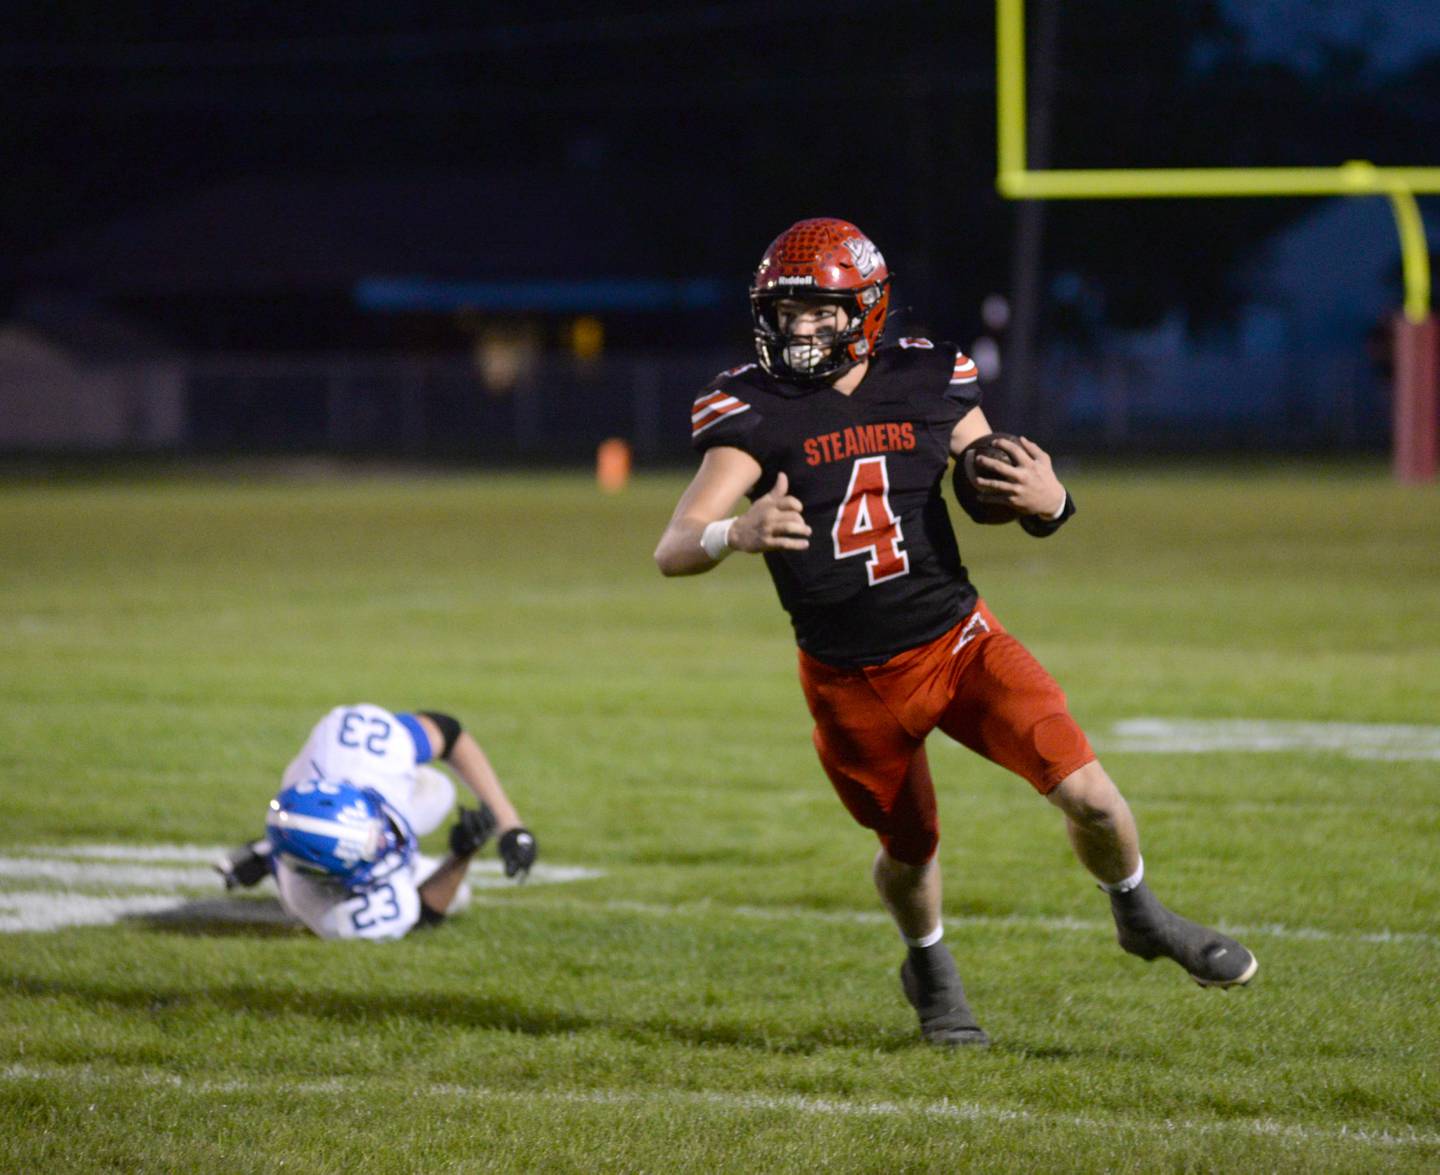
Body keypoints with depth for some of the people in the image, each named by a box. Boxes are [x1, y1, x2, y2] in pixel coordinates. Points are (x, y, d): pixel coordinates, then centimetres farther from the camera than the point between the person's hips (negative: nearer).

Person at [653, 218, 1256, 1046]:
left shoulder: (928, 385, -3)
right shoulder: (755, 410, -10)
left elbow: (1007, 496, 7)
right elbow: (673, 551, -20)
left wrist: (1048, 502, -18)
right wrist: (738, 534, -43)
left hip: (957, 639, 1)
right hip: (852, 682, -1)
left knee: (1089, 794, -12)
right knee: (910, 851, 13)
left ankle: (1139, 915, 19)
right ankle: (930, 965, 47)